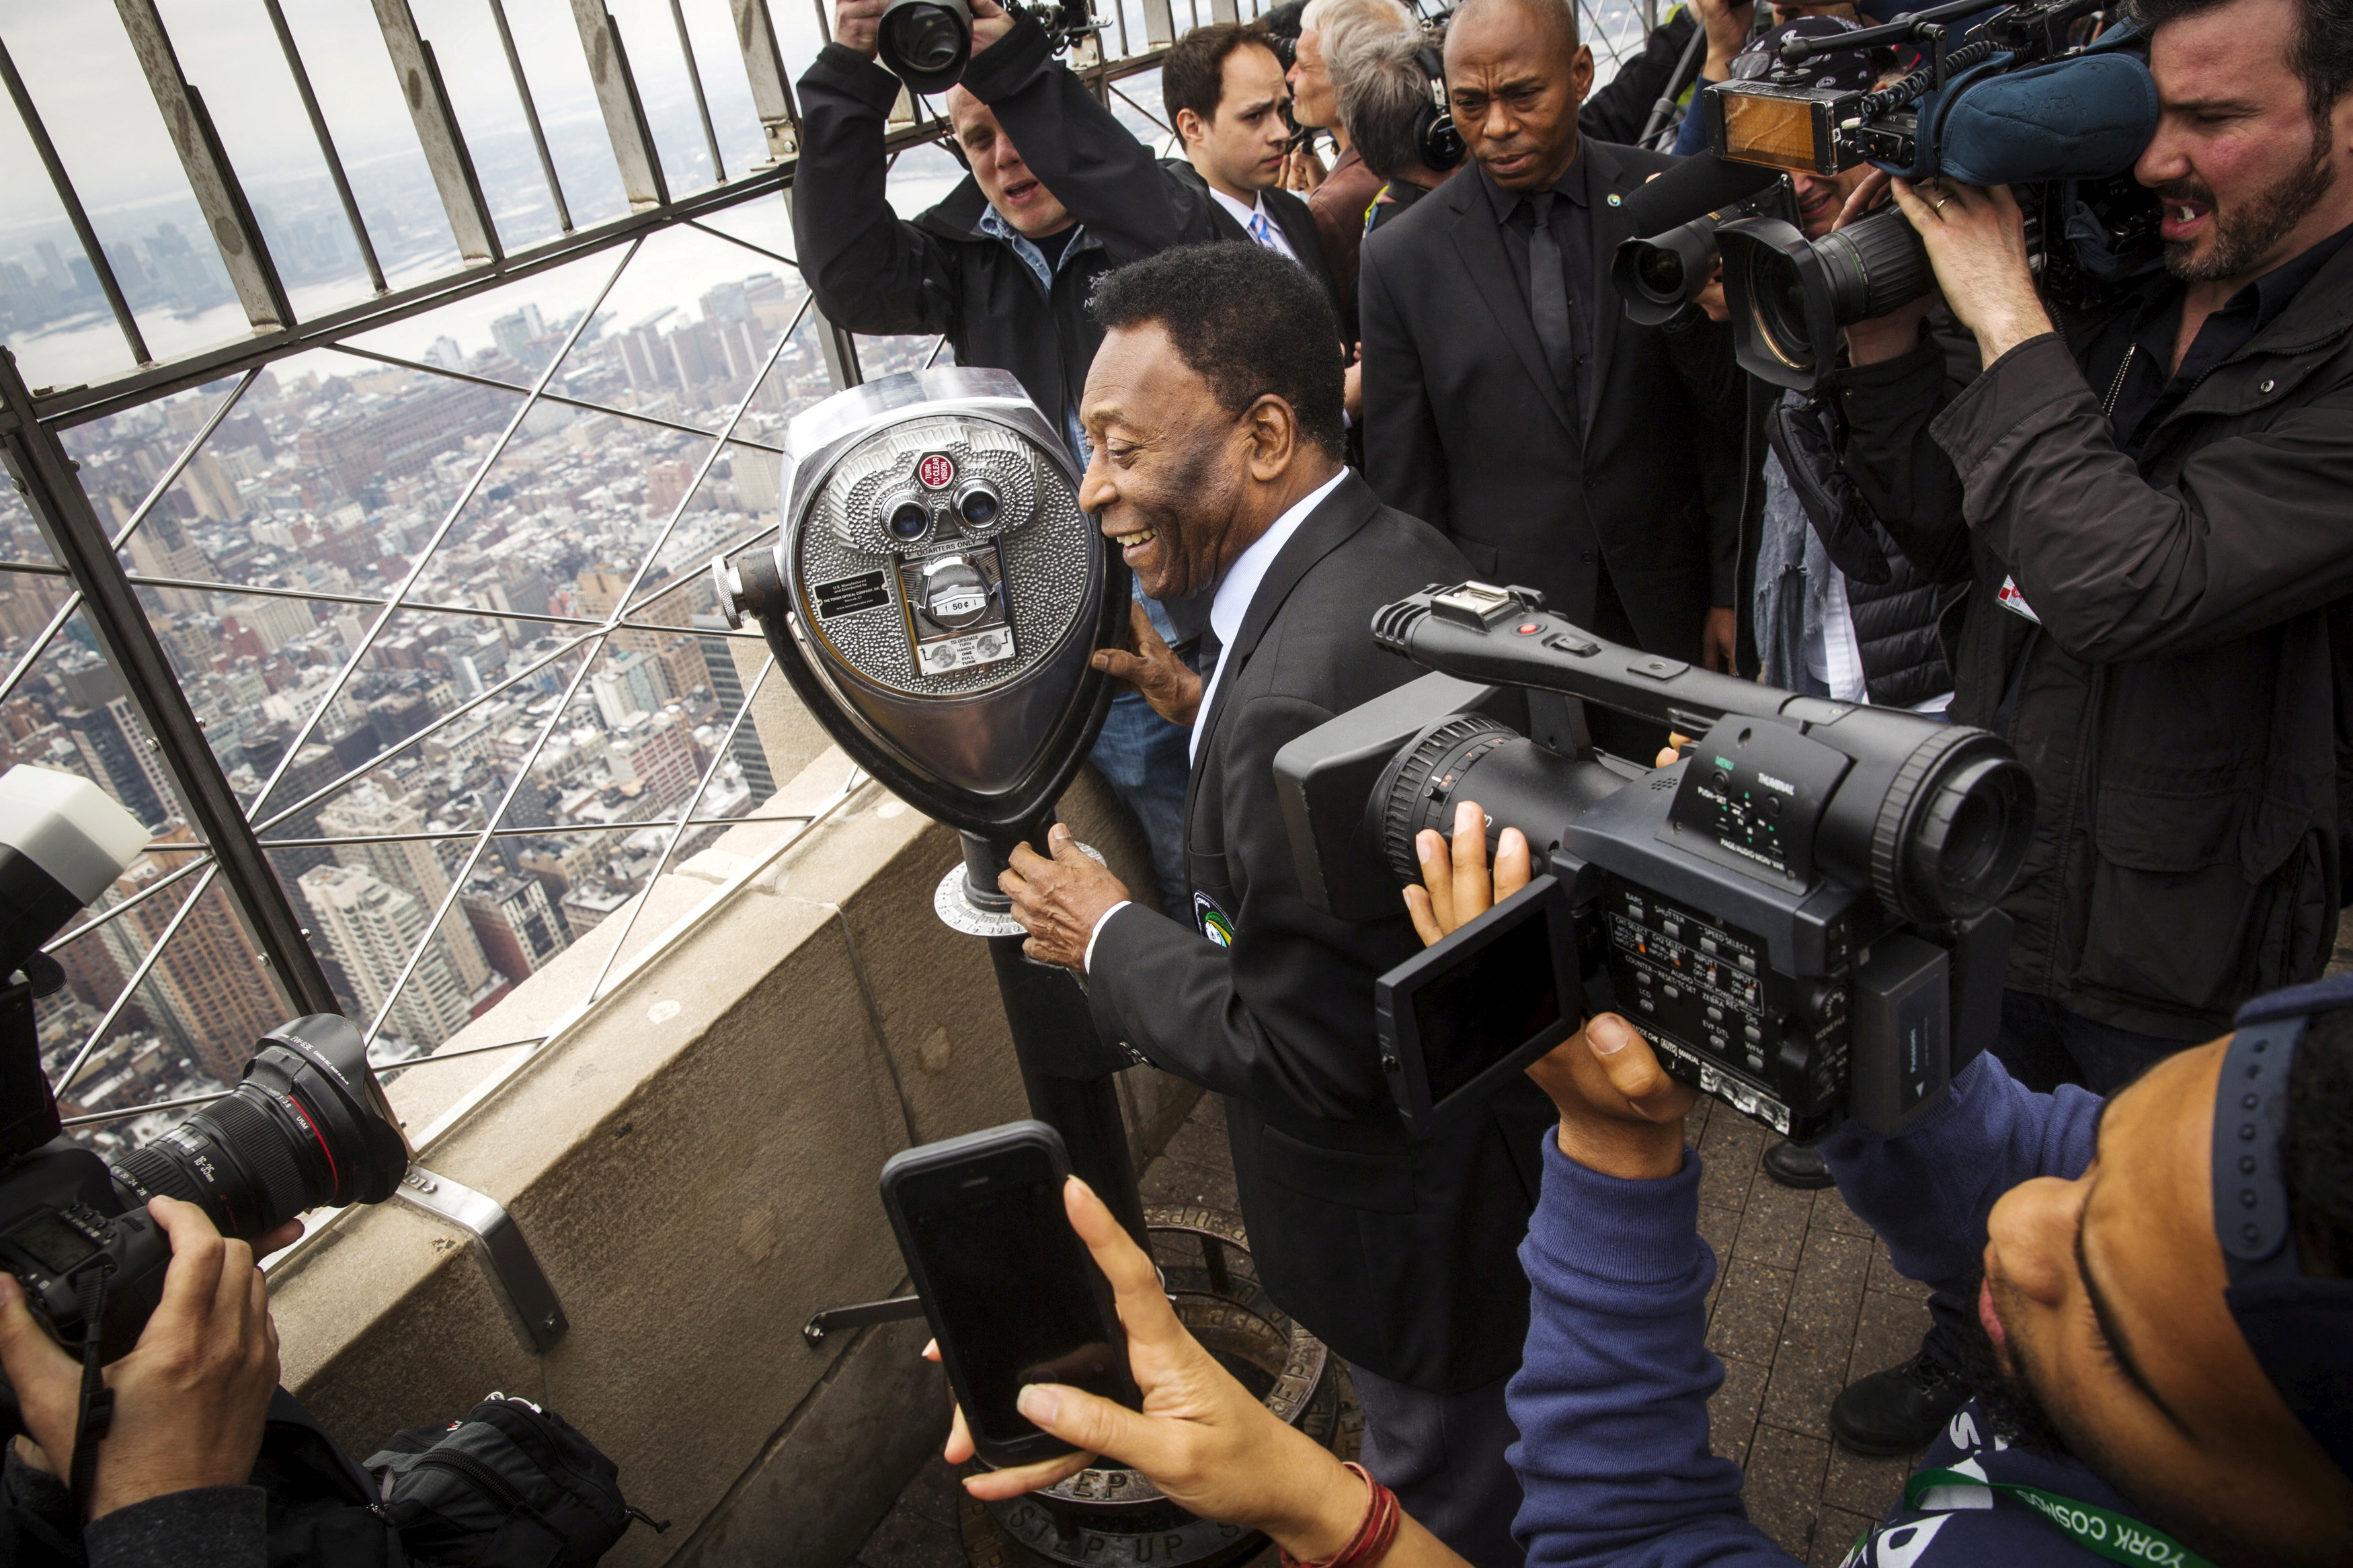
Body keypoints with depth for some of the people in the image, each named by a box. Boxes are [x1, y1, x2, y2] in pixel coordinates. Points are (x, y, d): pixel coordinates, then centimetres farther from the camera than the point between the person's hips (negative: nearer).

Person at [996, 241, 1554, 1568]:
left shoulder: (1305, 690, -39)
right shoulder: (1397, 553, -7)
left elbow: (1298, 1057, -30)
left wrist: (1108, 938, -16)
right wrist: (1214, 714, -3)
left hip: (1427, 1205, -9)